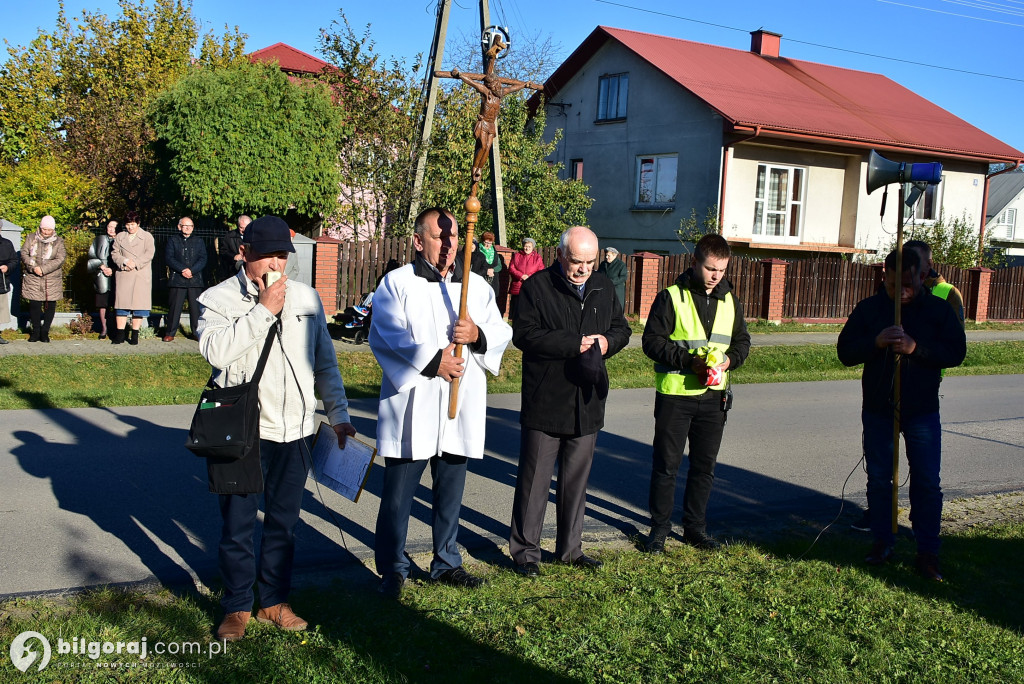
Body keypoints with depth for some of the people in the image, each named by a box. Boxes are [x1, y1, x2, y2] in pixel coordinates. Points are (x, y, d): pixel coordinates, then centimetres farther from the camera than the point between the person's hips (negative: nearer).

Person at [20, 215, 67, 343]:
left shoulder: (58, 241, 3)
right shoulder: (31, 238, 8)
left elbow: (60, 259, -8)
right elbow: (24, 253, 2)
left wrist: (43, 269, -16)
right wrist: (33, 267, -15)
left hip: (52, 279, -1)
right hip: (32, 279, 1)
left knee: (50, 305, 1)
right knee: (34, 304, 0)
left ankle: (45, 332, 13)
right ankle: (36, 331, 13)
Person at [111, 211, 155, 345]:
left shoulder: (147, 237, 8)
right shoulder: (120, 237, 17)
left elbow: (149, 254, -4)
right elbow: (114, 254, 8)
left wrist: (135, 263, -15)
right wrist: (125, 261, -11)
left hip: (141, 275, -2)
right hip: (123, 274, 2)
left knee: (139, 303, -4)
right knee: (122, 303, -1)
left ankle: (135, 334, 1)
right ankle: (120, 333, 2)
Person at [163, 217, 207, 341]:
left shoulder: (199, 242, 16)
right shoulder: (172, 240, 11)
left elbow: (203, 259, 5)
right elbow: (168, 258, 0)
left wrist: (191, 270, -11)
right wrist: (182, 269, -12)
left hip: (195, 279, 1)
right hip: (177, 279, -1)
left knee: (195, 306, 0)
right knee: (174, 307, -2)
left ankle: (196, 332, 8)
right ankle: (170, 333, 5)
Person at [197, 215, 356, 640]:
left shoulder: (306, 298, 10)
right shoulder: (218, 299, -2)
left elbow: (325, 362, 15)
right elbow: (215, 349, -21)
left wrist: (338, 414, 11)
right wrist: (264, 310, -19)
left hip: (294, 431, 3)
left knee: (283, 522, 13)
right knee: (238, 524, 5)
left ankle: (274, 601, 28)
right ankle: (237, 607, 22)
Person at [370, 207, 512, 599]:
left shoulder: (476, 286, 12)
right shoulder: (397, 283, -3)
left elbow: (502, 332, 9)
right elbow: (385, 337, -13)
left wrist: (478, 335, -12)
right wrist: (431, 361, -19)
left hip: (461, 406, 4)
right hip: (412, 407, -4)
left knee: (450, 492, 14)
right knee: (398, 492, 1)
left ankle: (446, 562, 29)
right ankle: (393, 569, 16)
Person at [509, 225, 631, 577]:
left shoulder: (604, 288, 11)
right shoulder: (537, 287, -8)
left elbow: (621, 327, 18)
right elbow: (524, 334, -16)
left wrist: (607, 342, -6)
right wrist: (574, 344, -20)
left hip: (586, 404, 5)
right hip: (544, 402, -5)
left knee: (577, 478, 14)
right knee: (534, 480, 1)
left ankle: (570, 548, 27)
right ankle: (525, 550, 13)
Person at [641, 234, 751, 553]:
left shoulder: (730, 302, 8)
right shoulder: (671, 297, -8)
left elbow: (742, 341, 16)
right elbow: (652, 341, -11)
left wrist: (730, 359, -6)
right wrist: (689, 361, -21)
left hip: (713, 396, 5)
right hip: (674, 394, -5)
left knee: (705, 466, 12)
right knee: (666, 464, 4)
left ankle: (695, 527, 26)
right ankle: (659, 528, 17)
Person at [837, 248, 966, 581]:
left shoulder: (938, 309, -1)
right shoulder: (868, 308, 1)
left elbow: (956, 352, -7)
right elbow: (845, 351, -3)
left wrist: (916, 348, -22)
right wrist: (876, 342, -21)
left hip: (922, 410, -1)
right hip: (878, 409, 1)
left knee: (927, 482, 0)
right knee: (879, 479, 9)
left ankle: (928, 552, 11)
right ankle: (882, 542, 23)